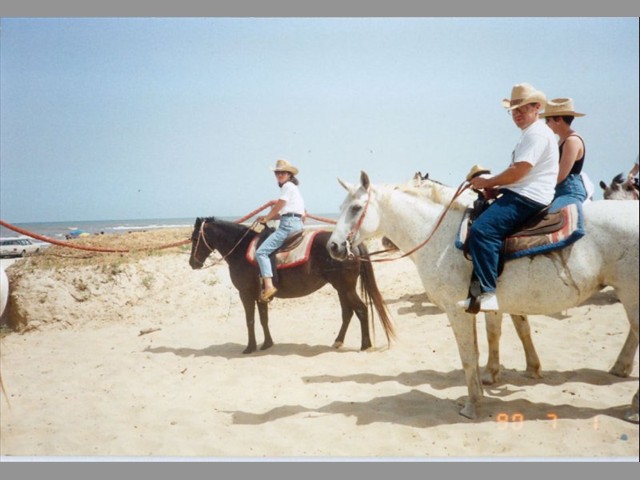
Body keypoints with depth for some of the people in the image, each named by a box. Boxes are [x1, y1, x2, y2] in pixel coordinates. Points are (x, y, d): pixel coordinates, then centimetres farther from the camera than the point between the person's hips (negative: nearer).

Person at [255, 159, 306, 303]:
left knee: (261, 252, -18)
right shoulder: (292, 187, 24)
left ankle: (268, 286, -29)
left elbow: (278, 207, -6)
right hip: (295, 222, 11)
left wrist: (266, 218, 11)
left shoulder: (288, 186, -5)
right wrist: (267, 217, 15)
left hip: (289, 224, -11)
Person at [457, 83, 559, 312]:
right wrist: (495, 187, 10)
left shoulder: (537, 133, -10)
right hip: (518, 194, 12)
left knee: (482, 230, -28)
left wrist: (487, 182, -7)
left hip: (527, 198, -12)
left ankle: (487, 293, -32)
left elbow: (518, 171, -19)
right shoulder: (530, 134, 25)